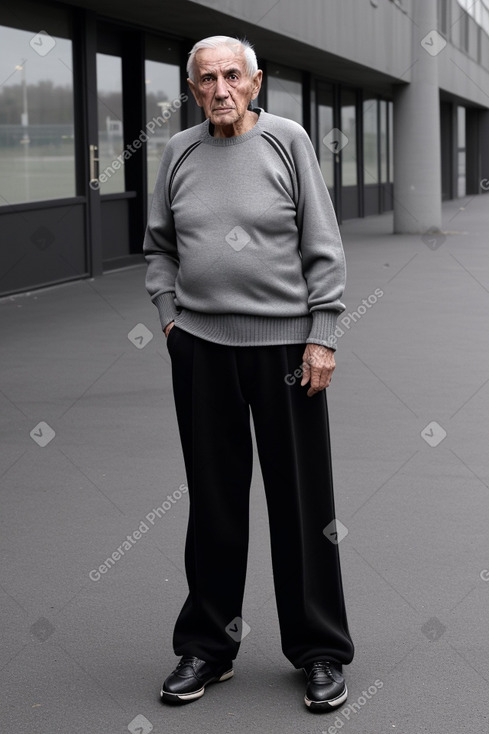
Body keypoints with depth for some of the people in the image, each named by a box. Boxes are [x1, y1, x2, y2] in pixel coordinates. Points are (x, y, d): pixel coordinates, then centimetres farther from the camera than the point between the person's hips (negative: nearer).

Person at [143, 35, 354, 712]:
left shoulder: (287, 141, 0)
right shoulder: (180, 153, 8)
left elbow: (324, 249, -2)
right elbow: (158, 245, 19)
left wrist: (322, 337, -7)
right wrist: (169, 313, 6)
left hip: (285, 344, -3)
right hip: (201, 346, 3)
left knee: (302, 504, 3)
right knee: (213, 501, 10)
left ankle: (321, 651, 16)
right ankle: (207, 645, 23)